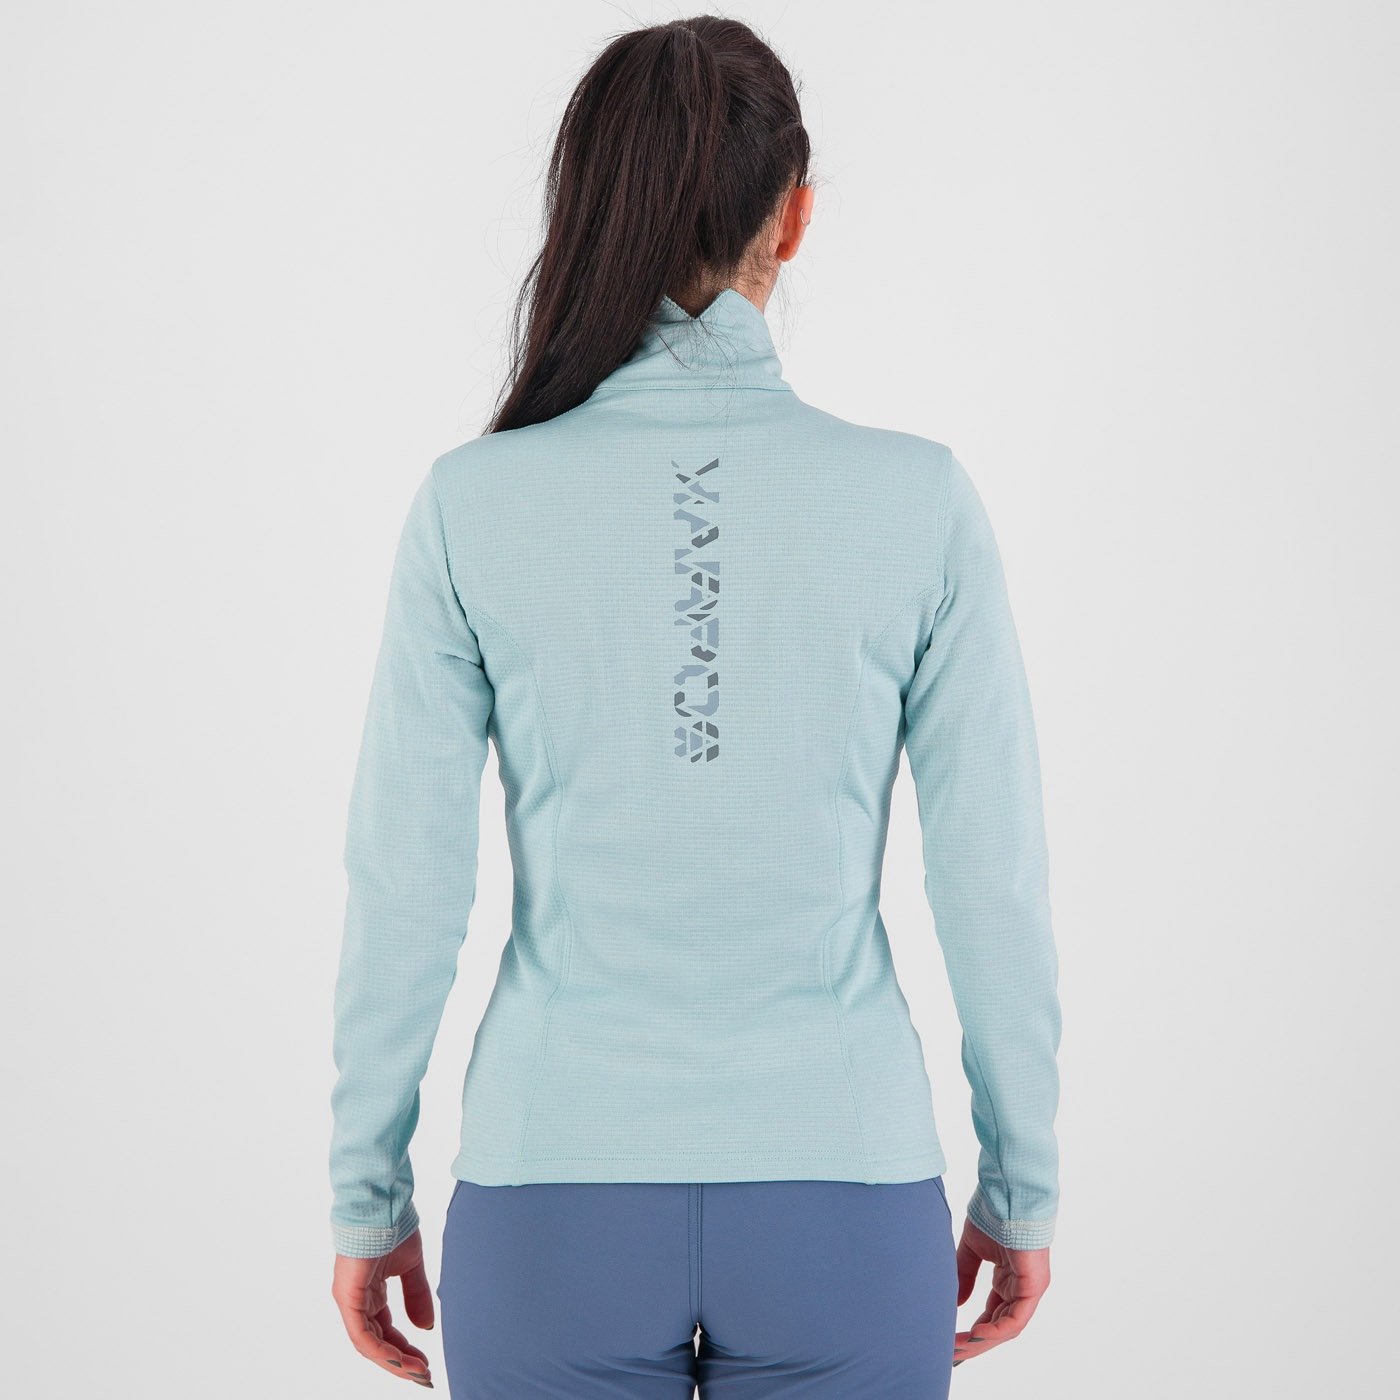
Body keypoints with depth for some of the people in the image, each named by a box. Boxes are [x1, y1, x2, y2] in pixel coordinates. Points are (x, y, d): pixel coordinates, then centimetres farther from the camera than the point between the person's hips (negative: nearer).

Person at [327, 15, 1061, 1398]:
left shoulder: (474, 502, -8)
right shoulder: (920, 499, -8)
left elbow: (404, 891, -5)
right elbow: (993, 882, -4)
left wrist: (367, 1196, 7)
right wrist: (1022, 1182, 9)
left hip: (556, 1197, 0)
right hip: (844, 1201, 0)